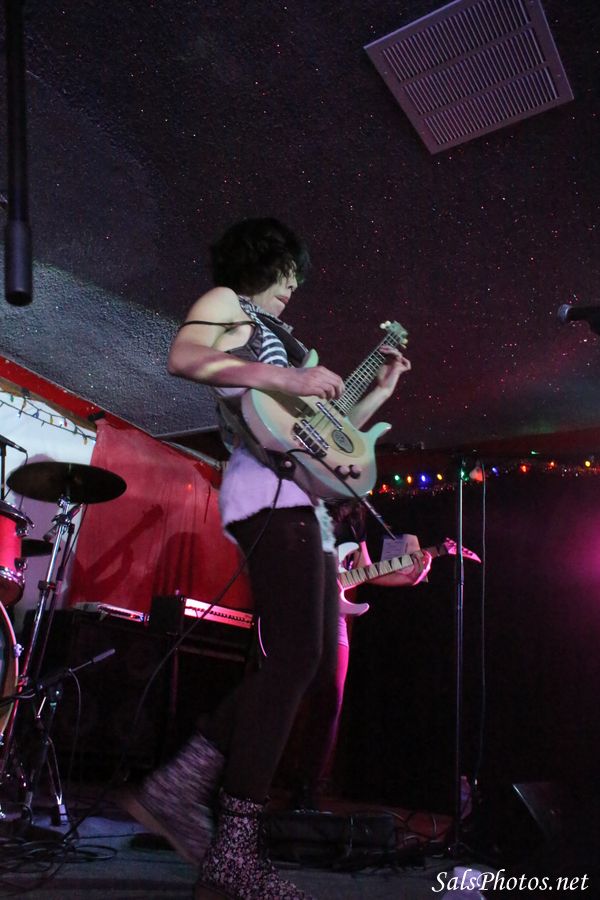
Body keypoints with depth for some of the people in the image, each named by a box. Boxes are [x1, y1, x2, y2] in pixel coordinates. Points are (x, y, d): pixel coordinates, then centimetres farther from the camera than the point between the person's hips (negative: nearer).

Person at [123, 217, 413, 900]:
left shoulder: (278, 337, 34)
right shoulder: (225, 303, 10)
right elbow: (181, 358, -14)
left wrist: (380, 390, 30)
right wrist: (287, 377, -19)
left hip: (305, 504, 10)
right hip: (271, 492, -10)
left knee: (314, 660, 4)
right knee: (295, 657, -18)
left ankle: (178, 785, 7)